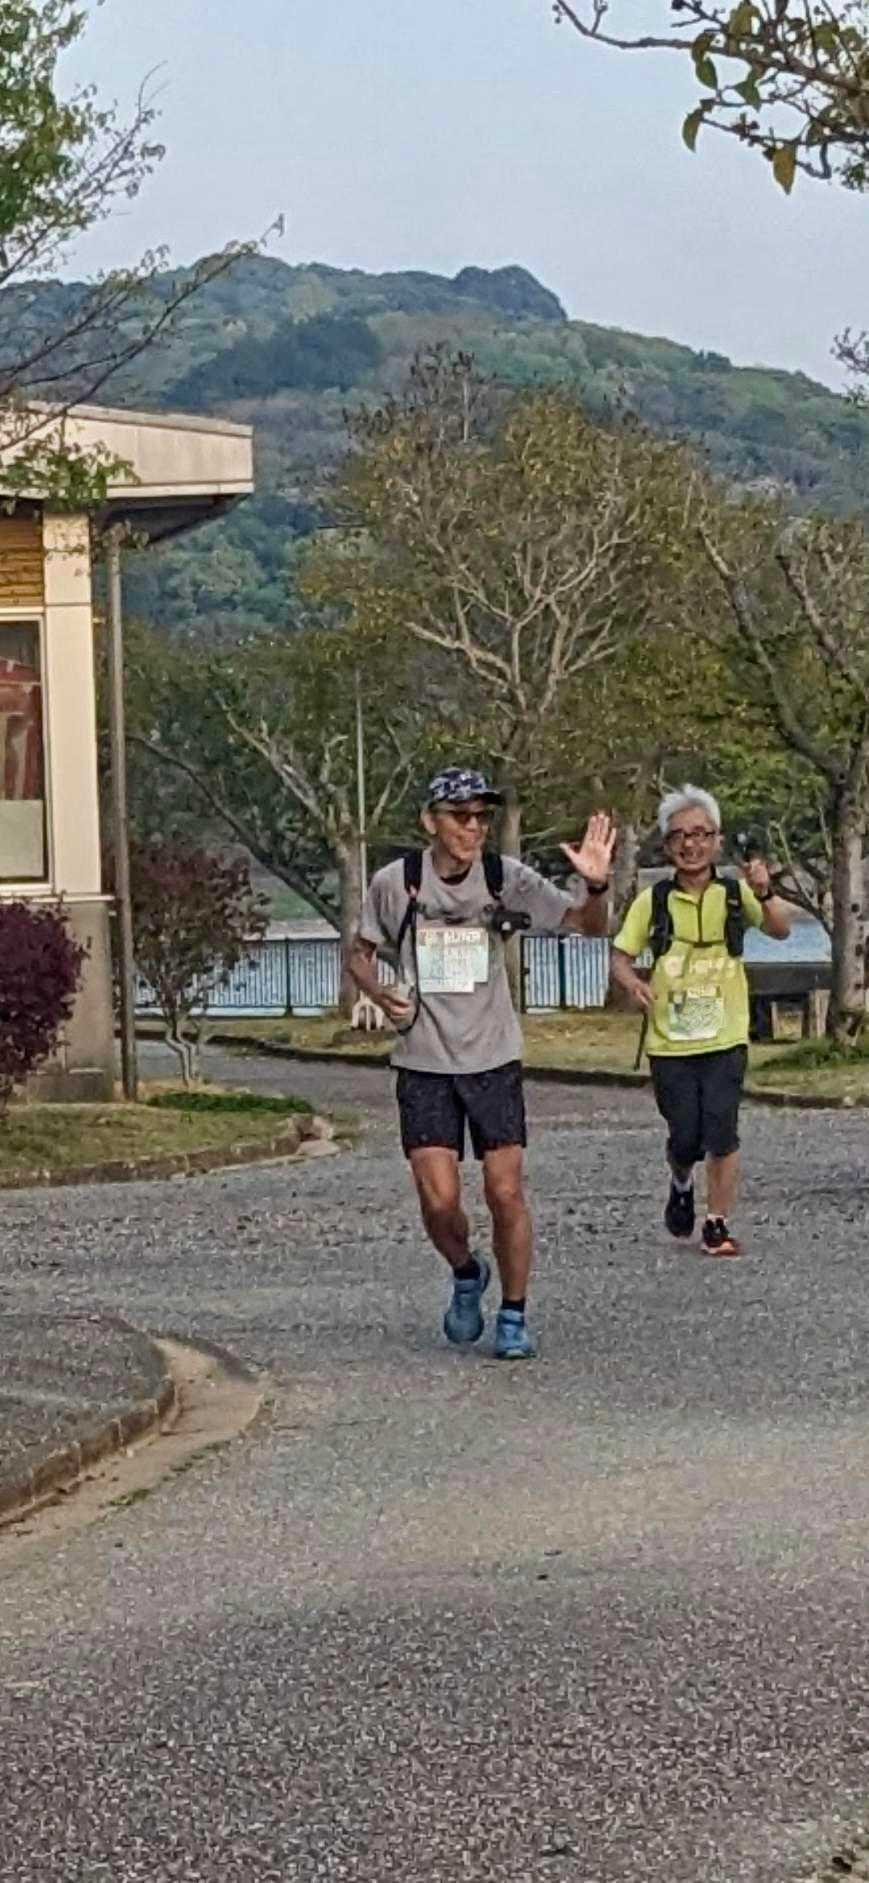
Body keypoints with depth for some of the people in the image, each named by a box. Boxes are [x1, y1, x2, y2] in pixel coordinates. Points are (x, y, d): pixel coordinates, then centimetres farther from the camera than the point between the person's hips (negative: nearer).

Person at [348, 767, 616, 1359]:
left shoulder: (507, 878, -6)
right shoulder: (395, 883, -5)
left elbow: (590, 925, -7)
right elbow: (360, 953, 10)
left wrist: (596, 885, -28)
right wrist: (381, 994, -10)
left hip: (493, 1059, 0)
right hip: (424, 1064, 0)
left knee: (506, 1193, -3)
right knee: (439, 1200, -8)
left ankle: (514, 1317, 14)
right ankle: (467, 1275, 24)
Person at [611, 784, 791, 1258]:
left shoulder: (735, 895, -1)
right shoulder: (652, 902, 1)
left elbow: (780, 931, -15)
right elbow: (620, 957, 4)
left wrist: (765, 895, -35)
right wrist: (633, 983, -19)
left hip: (725, 1039, -1)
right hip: (669, 1042, 1)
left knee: (722, 1133, -7)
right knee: (685, 1137, 4)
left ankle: (718, 1224, 8)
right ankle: (681, 1186, 37)